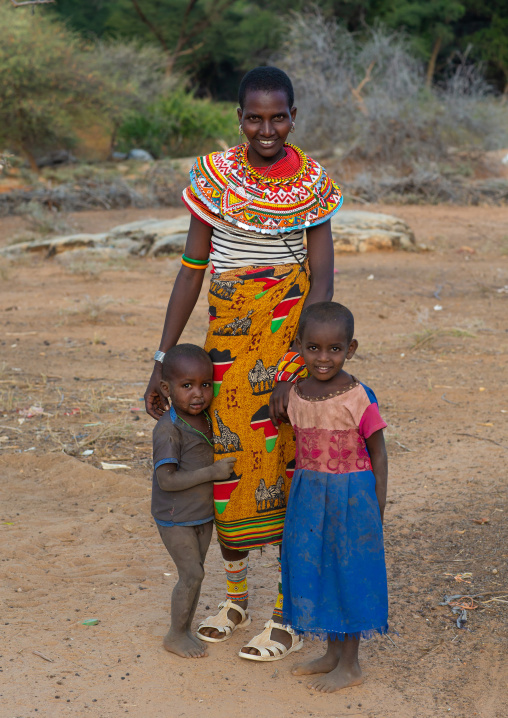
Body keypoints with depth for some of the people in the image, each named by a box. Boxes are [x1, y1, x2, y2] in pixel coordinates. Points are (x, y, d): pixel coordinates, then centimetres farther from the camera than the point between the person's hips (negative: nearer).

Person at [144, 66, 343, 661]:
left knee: (289, 466, 0)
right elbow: (191, 270, 1)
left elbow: (323, 282, -8)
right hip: (229, 334, 2)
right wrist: (163, 361, -1)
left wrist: (296, 371, -17)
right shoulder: (215, 175, -1)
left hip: (294, 329, -2)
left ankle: (287, 618, 11)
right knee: (228, 460, 9)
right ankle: (234, 596, 30)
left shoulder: (313, 182, -4)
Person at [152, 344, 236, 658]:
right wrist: (213, 472, -26)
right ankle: (175, 635, 10)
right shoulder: (169, 429, -23)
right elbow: (166, 480, -27)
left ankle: (186, 629, 28)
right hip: (175, 518, -7)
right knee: (192, 574, -6)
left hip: (203, 514, 7)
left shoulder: (206, 420, 1)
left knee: (195, 573, 14)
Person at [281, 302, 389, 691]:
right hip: (309, 496, 6)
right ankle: (333, 652, 31)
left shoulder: (359, 398, -15)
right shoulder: (296, 396, 1)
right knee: (315, 568, 13)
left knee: (349, 570, 4)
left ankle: (350, 664, 18)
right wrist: (301, 496, 16)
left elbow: (378, 455, -8)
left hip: (351, 495, -6)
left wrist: (378, 510, -8)